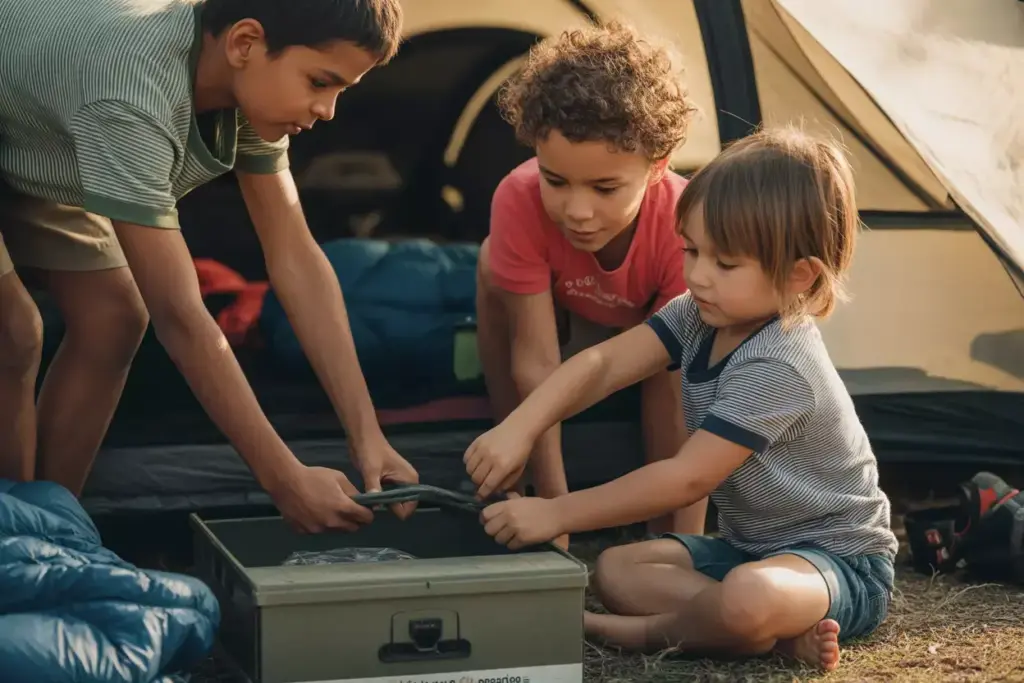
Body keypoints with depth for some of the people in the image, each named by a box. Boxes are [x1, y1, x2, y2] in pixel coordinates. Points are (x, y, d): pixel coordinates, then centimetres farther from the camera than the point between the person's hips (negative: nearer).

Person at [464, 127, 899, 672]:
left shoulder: (776, 367, -28)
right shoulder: (703, 315, -3)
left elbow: (687, 478, -30)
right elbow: (603, 363, -11)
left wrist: (557, 514, -27)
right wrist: (517, 429, -28)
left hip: (839, 561, -9)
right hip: (749, 546, 9)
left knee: (750, 598, -40)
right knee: (615, 569, -6)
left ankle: (657, 630, -9)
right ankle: (781, 634, -15)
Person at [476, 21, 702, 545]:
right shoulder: (519, 201, -39)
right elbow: (536, 362, -37)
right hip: (563, 326, 0)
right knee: (495, 260, -28)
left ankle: (670, 543, -10)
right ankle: (514, 480, -18)